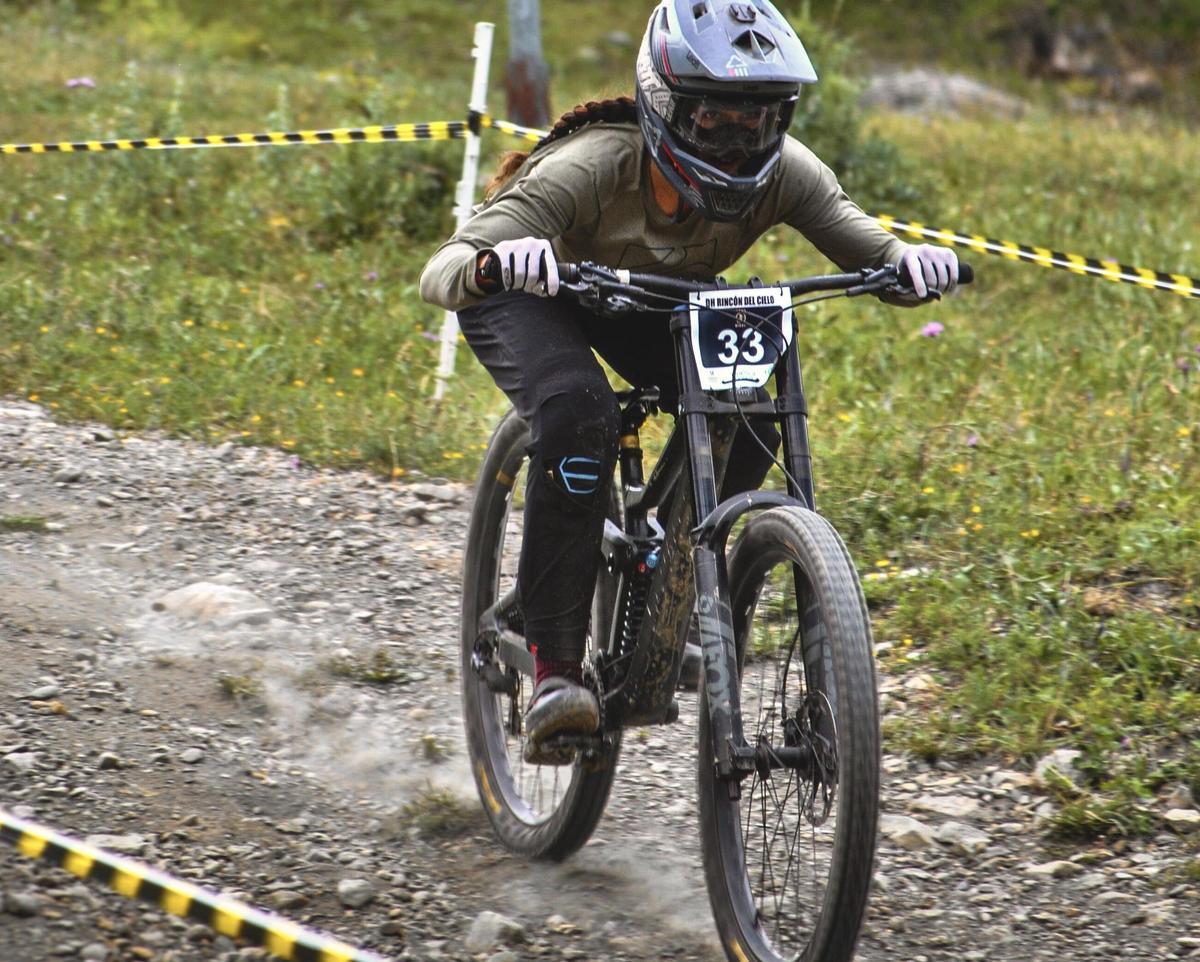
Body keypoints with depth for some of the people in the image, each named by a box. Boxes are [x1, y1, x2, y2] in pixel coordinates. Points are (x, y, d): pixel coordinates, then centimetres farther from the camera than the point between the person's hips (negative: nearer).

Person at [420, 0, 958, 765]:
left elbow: (868, 248, -27)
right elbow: (439, 274, -47)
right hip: (532, 292, -4)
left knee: (745, 420, -21)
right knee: (580, 415, -34)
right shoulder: (594, 168, -41)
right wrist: (494, 264, -70)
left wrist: (910, 261, -51)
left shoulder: (782, 172, -29)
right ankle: (555, 665, -25)